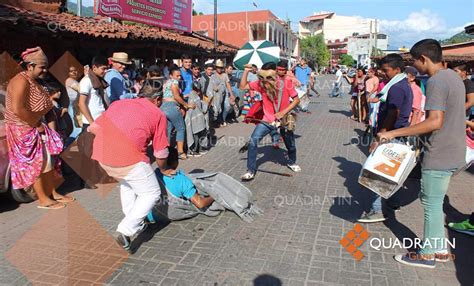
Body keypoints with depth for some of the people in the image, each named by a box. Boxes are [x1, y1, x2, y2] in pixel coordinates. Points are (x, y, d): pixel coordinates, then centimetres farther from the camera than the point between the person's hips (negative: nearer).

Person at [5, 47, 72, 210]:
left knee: (49, 160, 13)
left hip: (36, 128, 9)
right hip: (25, 130, -9)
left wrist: (41, 124, 2)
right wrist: (37, 124, -21)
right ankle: (43, 200, 11)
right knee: (37, 164, -1)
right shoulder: (21, 81, -20)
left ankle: (53, 193, 25)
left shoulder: (33, 82, 11)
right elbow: (17, 109, -30)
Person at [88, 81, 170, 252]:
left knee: (126, 183, 31)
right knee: (151, 193, 12)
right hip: (128, 156, -6)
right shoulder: (158, 114, 11)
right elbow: (160, 152, 10)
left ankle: (136, 224, 34)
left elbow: (93, 127, 18)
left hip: (102, 154, 6)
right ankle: (126, 230, 2)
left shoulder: (119, 103, 23)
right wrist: (163, 169, 29)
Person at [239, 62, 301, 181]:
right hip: (268, 120, 0)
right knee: (253, 141, -18)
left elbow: (296, 100, -10)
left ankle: (292, 163, 51)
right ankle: (251, 171, -9)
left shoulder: (286, 83, -15)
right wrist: (246, 71, -17)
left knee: (290, 145, 18)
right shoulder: (261, 83, -9)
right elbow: (243, 86, -7)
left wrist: (283, 112, -20)